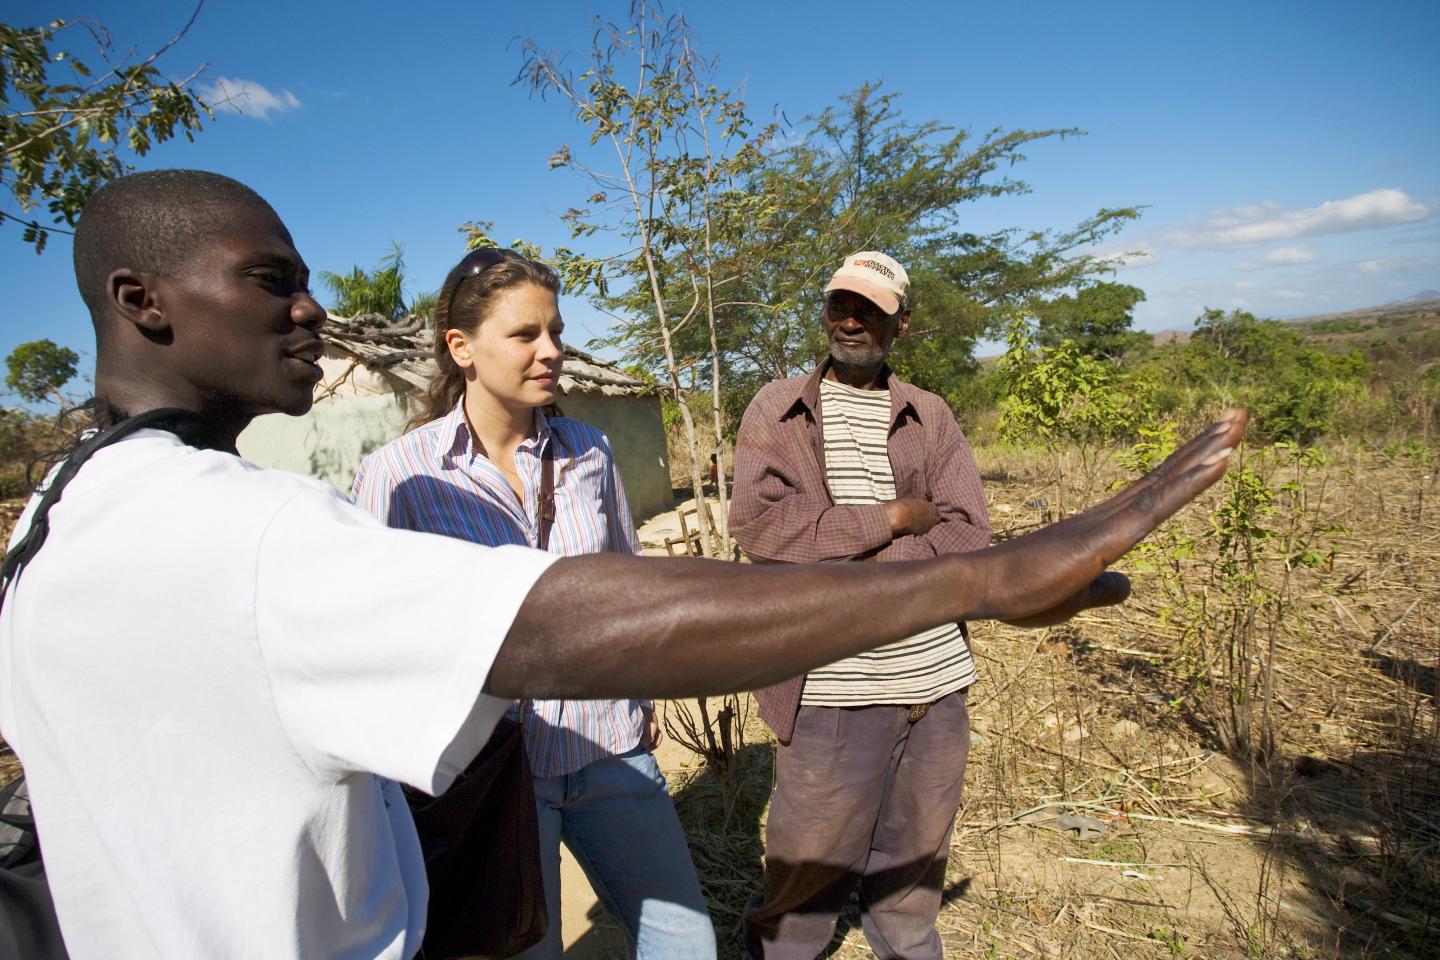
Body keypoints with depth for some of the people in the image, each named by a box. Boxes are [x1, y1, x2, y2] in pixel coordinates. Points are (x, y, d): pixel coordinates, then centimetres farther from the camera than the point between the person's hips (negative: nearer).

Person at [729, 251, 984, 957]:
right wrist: (892, 517, -11)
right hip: (833, 686, -3)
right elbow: (758, 524, -14)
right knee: (812, 852, 10)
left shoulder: (930, 416, 8)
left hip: (935, 676, 3)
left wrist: (853, 571, -15)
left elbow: (968, 537, -3)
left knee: (917, 851, 20)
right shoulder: (777, 409, 2)